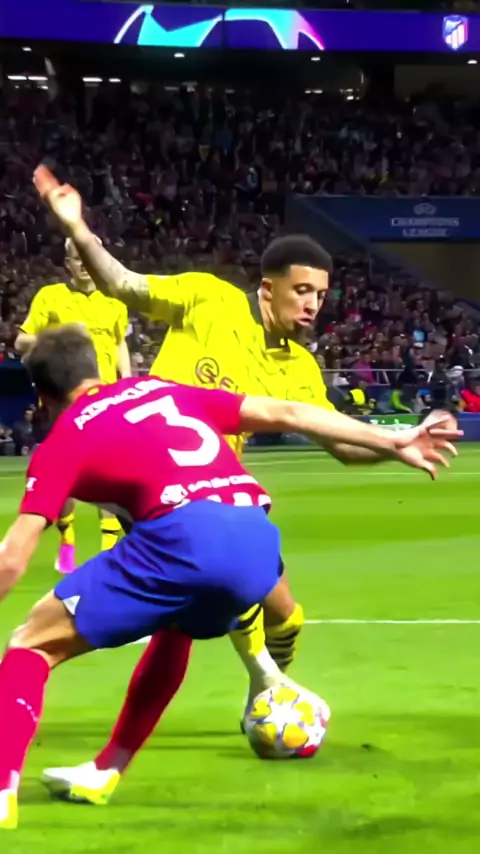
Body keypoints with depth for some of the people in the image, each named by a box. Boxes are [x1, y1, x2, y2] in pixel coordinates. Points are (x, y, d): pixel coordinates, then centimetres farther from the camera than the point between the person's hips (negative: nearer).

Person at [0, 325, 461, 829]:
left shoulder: (63, 440, 16)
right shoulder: (163, 392, 30)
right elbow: (285, 414, 27)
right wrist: (393, 442, 30)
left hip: (183, 537, -6)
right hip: (259, 544, 6)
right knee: (176, 625, 37)